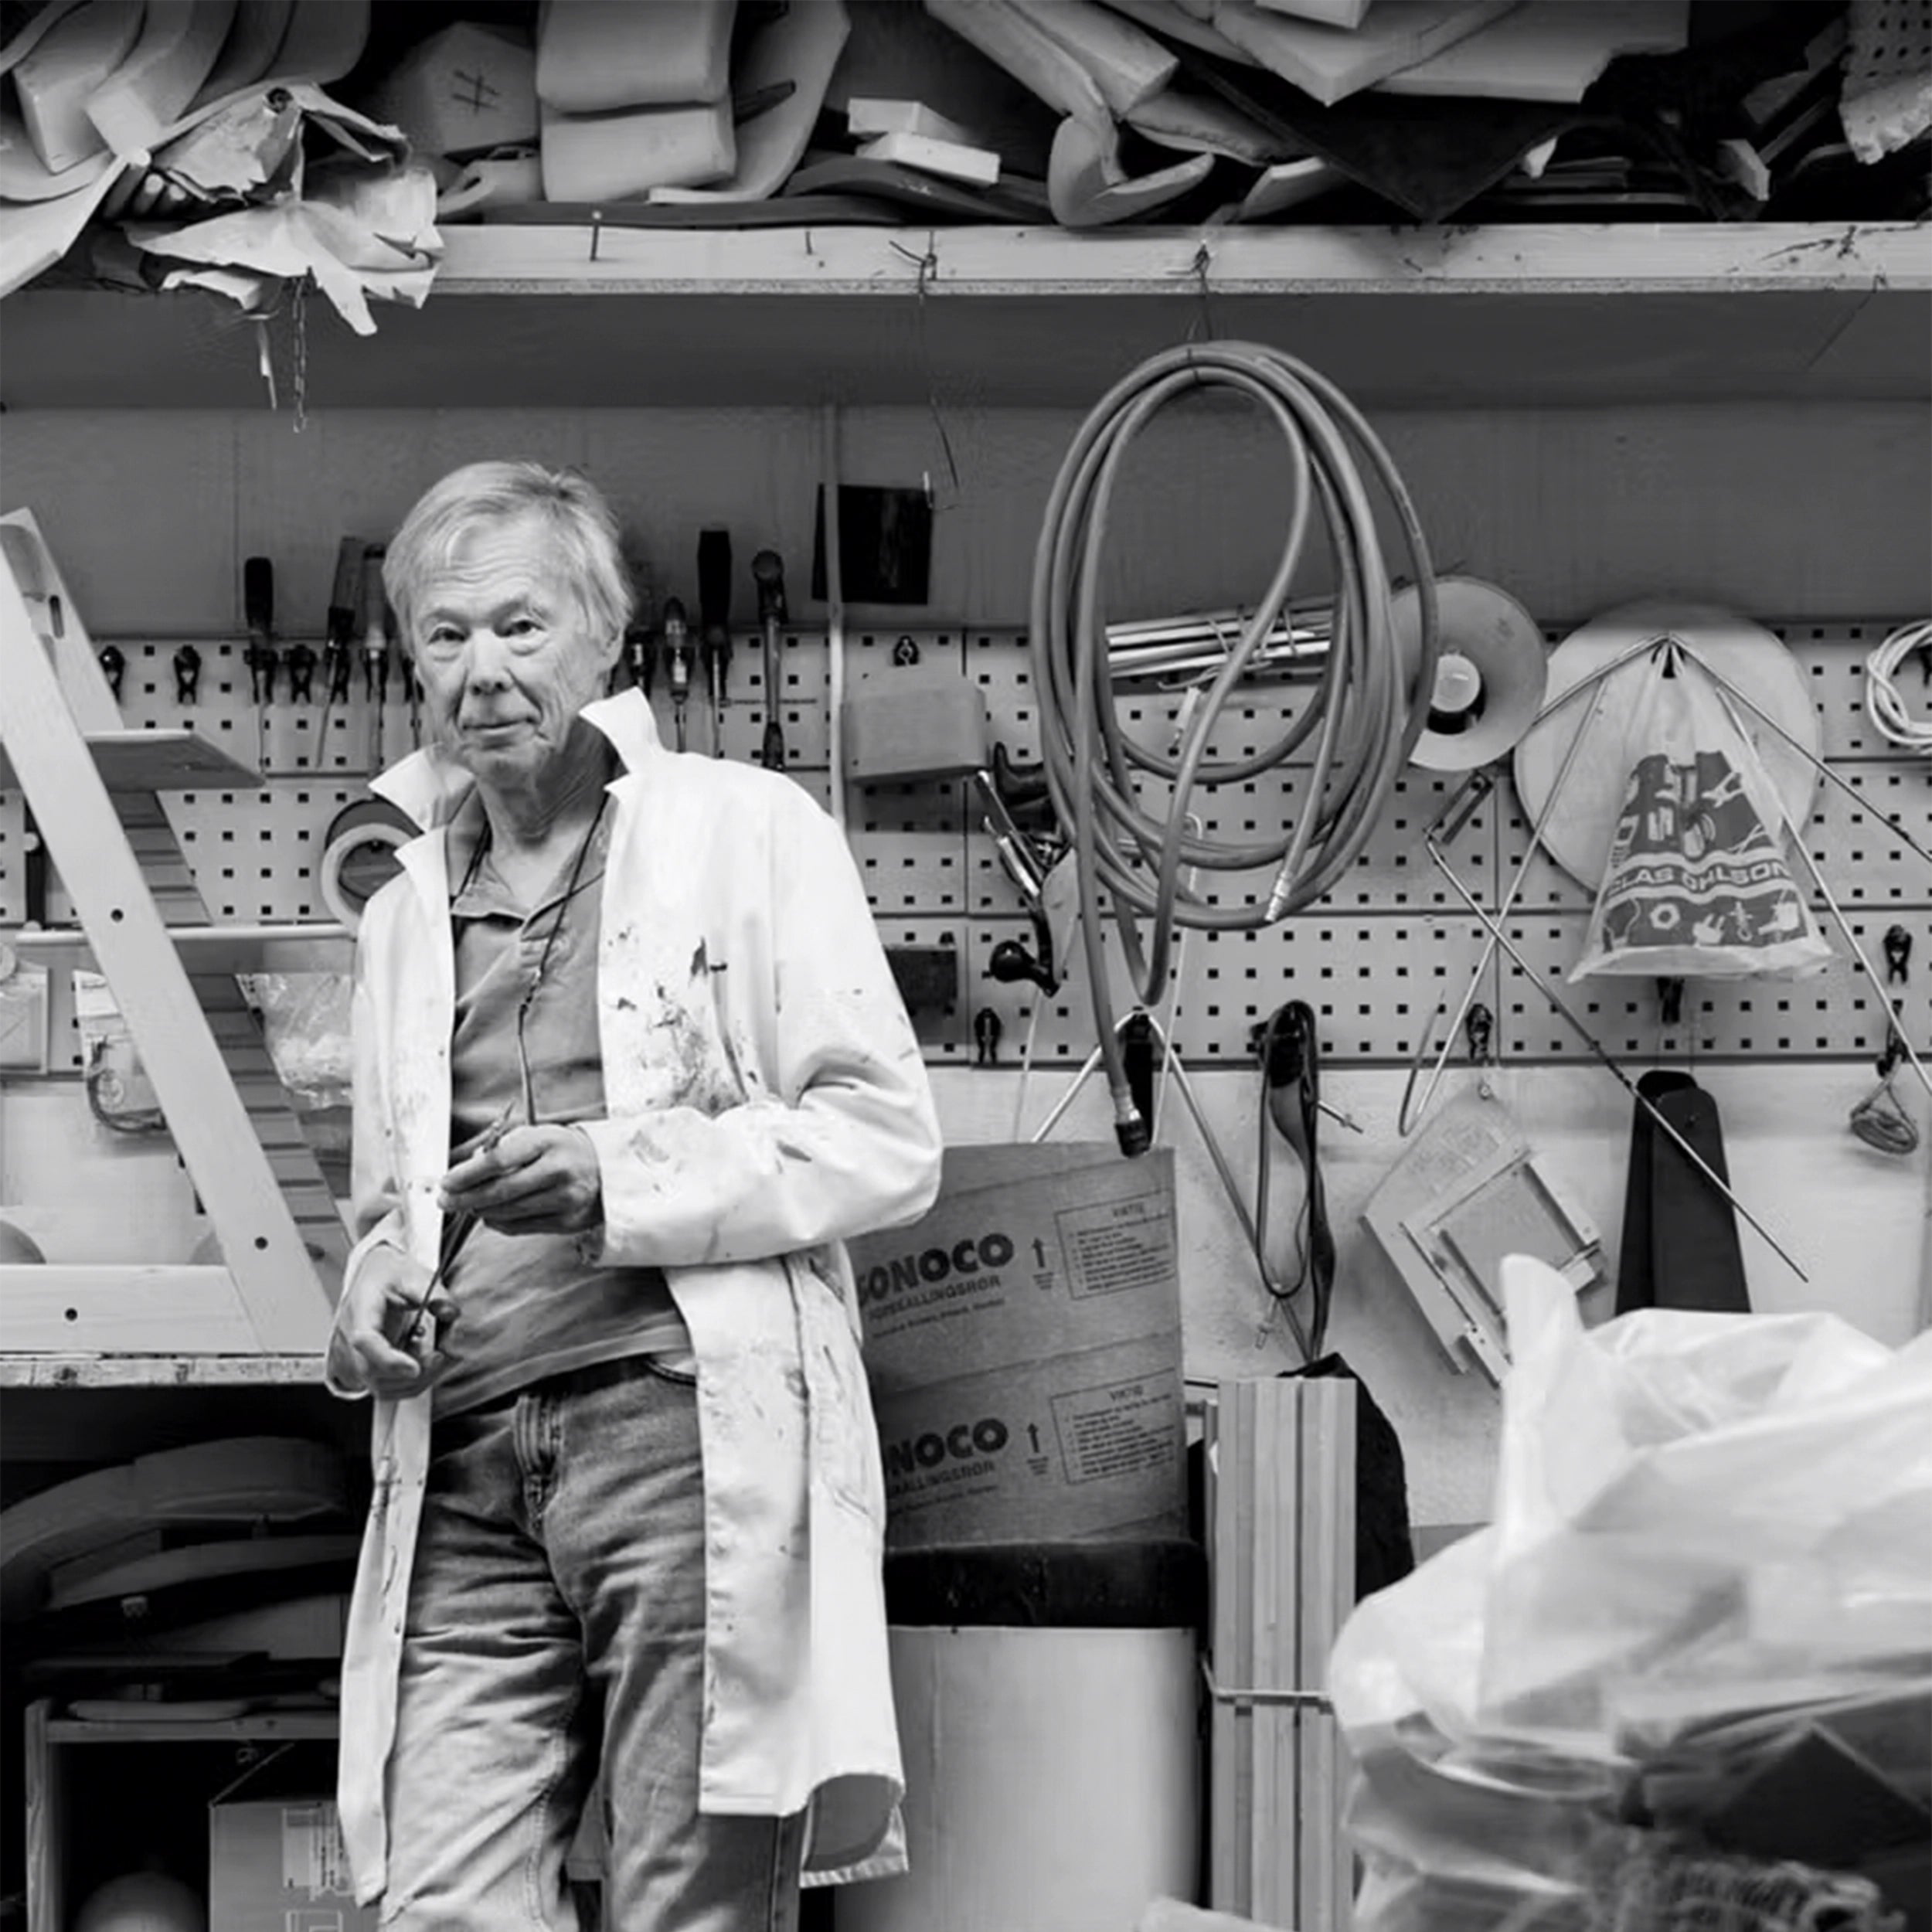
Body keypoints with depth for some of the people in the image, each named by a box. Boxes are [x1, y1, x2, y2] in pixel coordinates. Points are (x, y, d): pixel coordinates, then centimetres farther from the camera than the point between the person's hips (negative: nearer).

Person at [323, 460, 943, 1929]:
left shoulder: (748, 831, 5)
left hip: (695, 1434, -4)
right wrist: (374, 1302, 5)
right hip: (469, 1478, 5)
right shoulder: (406, 911, 21)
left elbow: (891, 1139, -1)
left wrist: (622, 1174, -12)